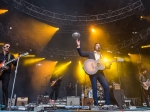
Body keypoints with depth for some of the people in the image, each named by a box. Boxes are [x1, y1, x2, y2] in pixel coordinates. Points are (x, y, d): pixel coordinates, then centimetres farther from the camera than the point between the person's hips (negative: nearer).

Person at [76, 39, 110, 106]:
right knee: (94, 88, -3)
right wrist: (78, 46, -13)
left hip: (100, 72, 4)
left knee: (106, 87, -7)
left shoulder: (101, 55, 21)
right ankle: (96, 104, 7)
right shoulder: (90, 53, 11)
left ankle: (107, 103, 2)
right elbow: (81, 54, 0)